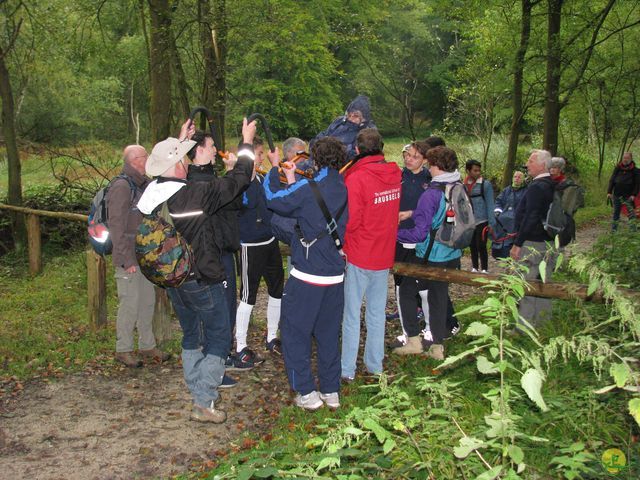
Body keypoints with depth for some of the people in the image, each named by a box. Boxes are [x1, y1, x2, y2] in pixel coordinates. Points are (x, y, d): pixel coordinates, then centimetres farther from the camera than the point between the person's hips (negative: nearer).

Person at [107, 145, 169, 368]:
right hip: (129, 259, -8)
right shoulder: (121, 186, -15)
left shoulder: (143, 184, 10)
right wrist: (127, 260, -19)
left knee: (148, 301, 14)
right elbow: (116, 226, -19)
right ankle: (123, 349, 14)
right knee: (130, 304, 0)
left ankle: (147, 345, 27)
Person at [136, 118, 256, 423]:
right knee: (218, 338, 6)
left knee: (191, 336, 22)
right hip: (203, 281, -7)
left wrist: (181, 141, 28)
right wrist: (247, 142, -3)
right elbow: (238, 179, -17)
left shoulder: (151, 193, -4)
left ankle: (197, 391, 33)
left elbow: (169, 172, 20)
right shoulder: (195, 195, -25)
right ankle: (204, 403, 4)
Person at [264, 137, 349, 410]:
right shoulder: (345, 190, 2)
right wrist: (292, 181, 19)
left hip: (307, 276, -6)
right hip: (335, 275, 6)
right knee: (328, 334, 17)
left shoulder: (308, 189, -16)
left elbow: (273, 199, -3)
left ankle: (306, 393, 11)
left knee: (295, 332, 8)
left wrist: (274, 168, 12)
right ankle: (331, 392, 25)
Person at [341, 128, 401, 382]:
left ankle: (347, 369, 13)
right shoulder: (395, 174, -1)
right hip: (385, 256, 6)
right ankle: (375, 365, 28)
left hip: (359, 256, -5)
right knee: (377, 312, 16)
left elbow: (349, 221, -19)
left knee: (352, 313, 5)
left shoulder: (356, 178, -20)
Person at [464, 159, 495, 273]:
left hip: (482, 221, -4)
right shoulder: (464, 185, 3)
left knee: (481, 246, -4)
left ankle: (484, 269, 8)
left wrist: (491, 223, -12)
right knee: (472, 246, 13)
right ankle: (475, 268, 26)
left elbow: (490, 204, -8)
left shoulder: (485, 184, -7)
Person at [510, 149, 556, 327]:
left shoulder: (536, 187, -18)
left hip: (532, 244, -9)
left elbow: (530, 218, -23)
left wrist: (517, 243, -19)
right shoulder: (551, 186, 10)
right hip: (547, 243, 9)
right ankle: (543, 320, 29)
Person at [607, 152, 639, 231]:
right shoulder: (618, 168, 6)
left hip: (628, 196, -3)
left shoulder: (635, 170, -1)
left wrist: (634, 195, -12)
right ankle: (613, 229, 17)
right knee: (616, 212, 9)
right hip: (617, 195, 3)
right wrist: (609, 192, -3)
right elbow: (612, 180, 6)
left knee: (631, 213, -6)